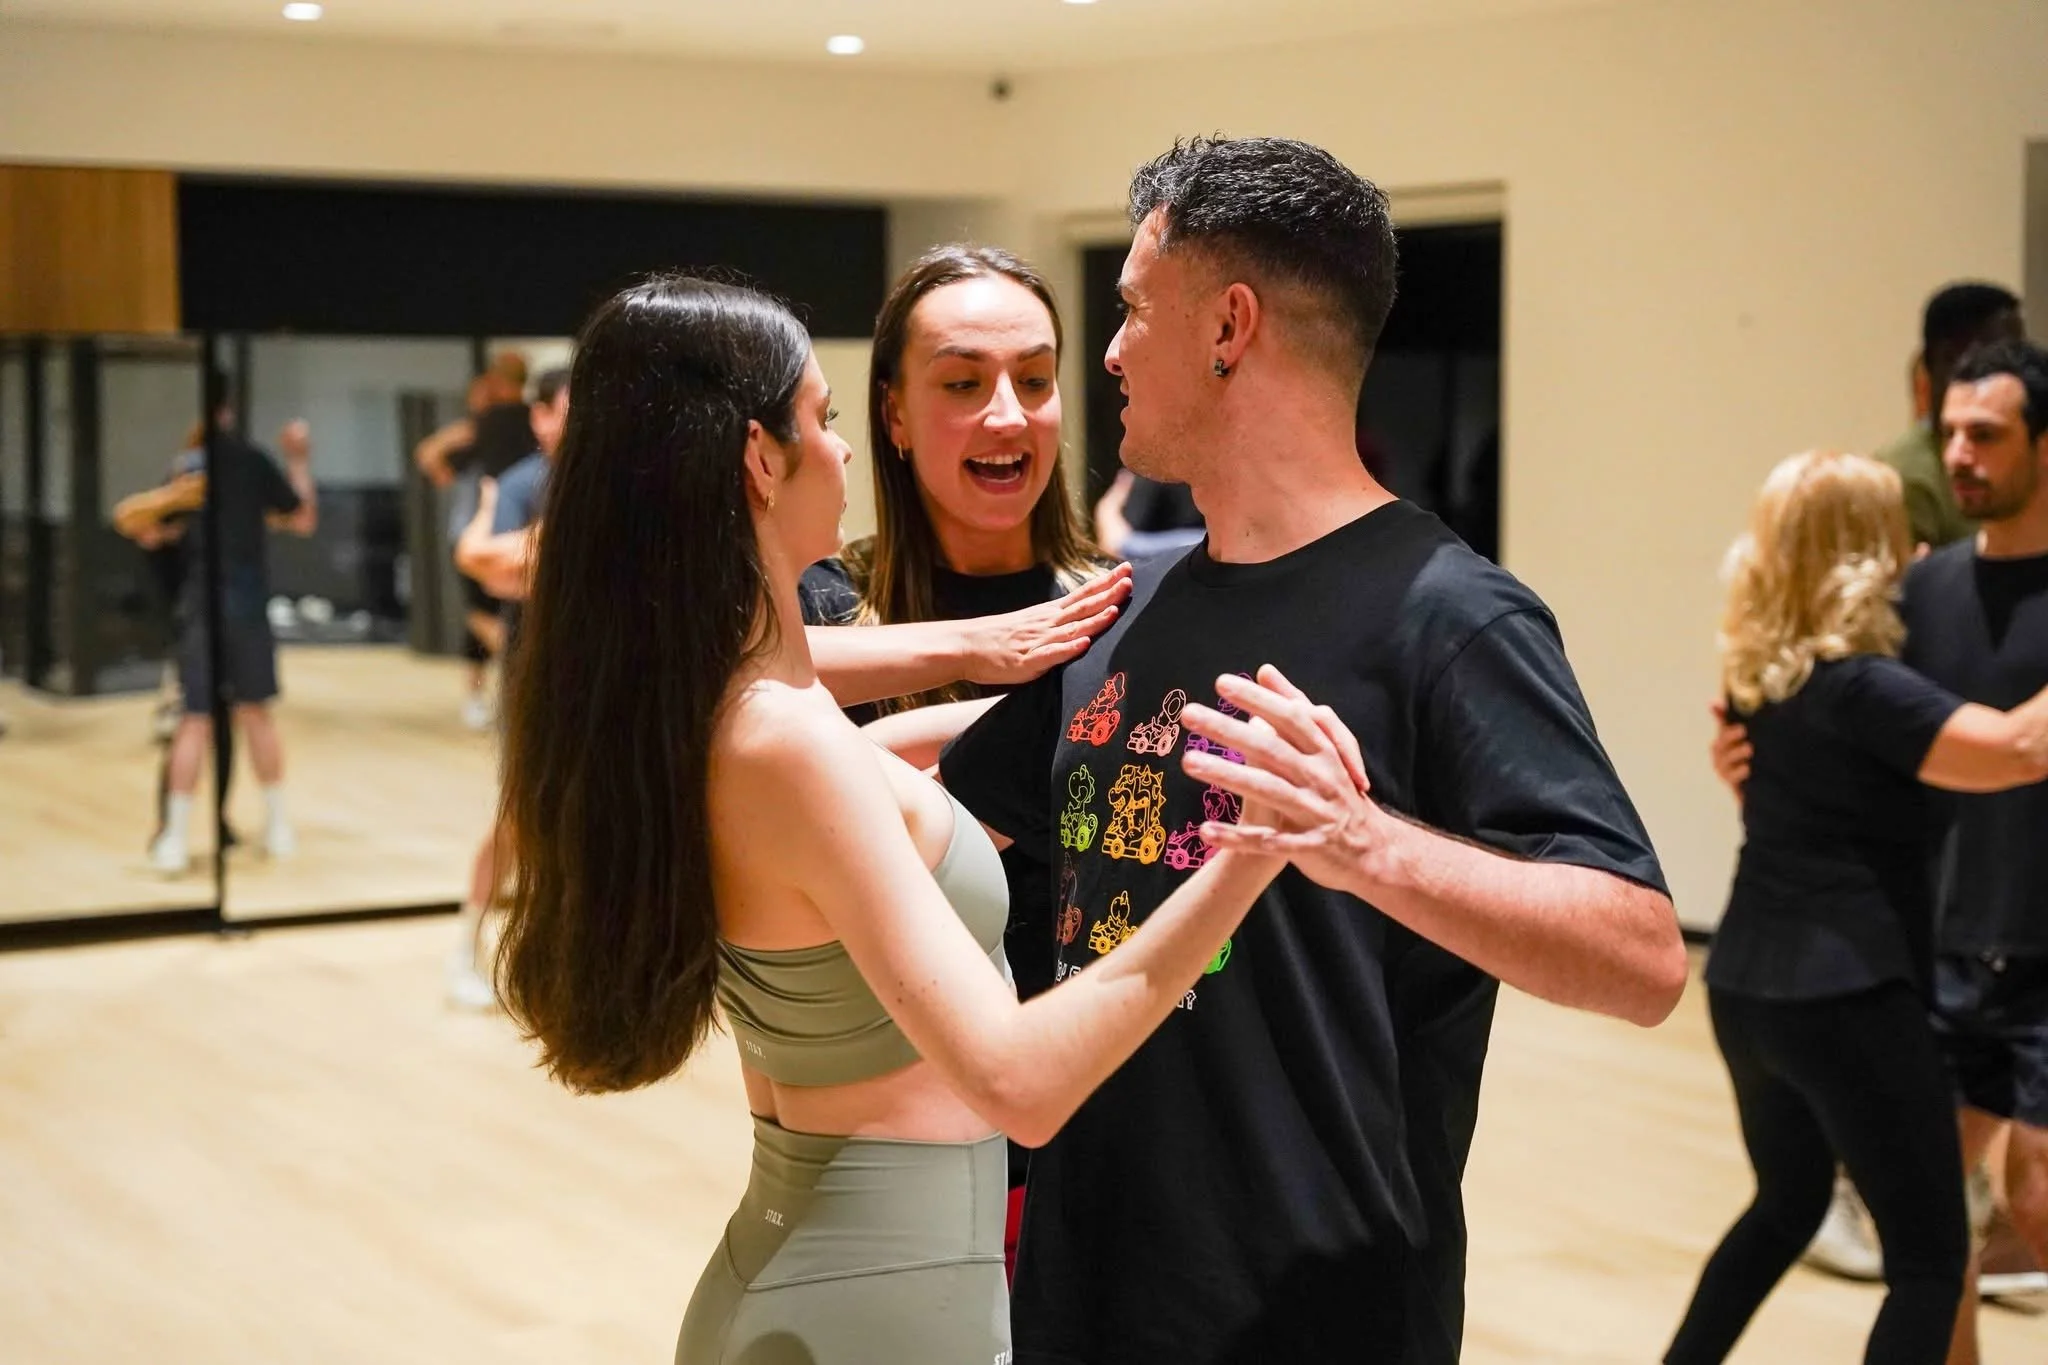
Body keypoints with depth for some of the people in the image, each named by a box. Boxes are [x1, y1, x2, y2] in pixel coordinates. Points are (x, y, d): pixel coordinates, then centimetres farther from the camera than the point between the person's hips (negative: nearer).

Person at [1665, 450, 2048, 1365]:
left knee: (1787, 1204, 29)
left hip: (1745, 985, 9)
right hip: (1847, 995, -9)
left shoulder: (1758, 672, 8)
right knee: (1930, 1254, 1)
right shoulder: (1857, 686, -17)